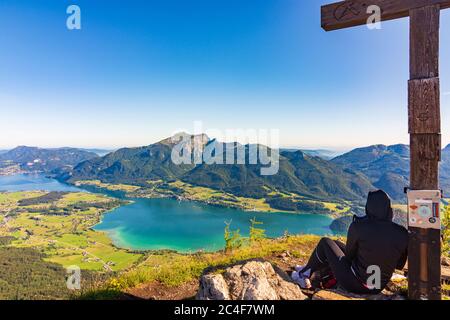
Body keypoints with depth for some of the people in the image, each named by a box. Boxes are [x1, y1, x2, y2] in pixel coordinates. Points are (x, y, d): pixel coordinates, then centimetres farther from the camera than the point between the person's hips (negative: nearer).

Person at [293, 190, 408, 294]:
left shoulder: (358, 226, -22)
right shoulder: (403, 233, -10)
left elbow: (349, 255, -7)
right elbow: (400, 265, 4)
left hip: (354, 284, -5)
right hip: (379, 287, 6)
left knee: (326, 243, 13)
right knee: (337, 244, 23)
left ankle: (304, 274, 29)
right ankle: (308, 269, 40)